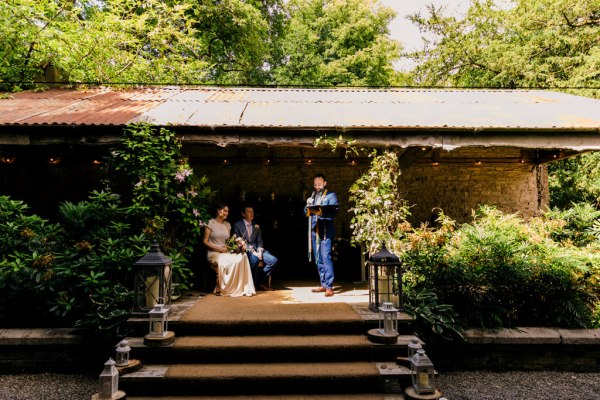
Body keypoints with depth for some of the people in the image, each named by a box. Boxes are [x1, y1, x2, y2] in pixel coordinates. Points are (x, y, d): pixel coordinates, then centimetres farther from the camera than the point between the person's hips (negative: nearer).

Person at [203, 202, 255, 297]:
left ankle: (241, 288, -25)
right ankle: (221, 288, -18)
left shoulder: (227, 225, 18)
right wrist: (219, 248, -13)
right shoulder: (211, 223, 1)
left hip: (226, 252, 5)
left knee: (242, 256, -25)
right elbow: (205, 242, -2)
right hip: (214, 253, -5)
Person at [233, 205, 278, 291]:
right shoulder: (237, 225, 4)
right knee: (255, 259, -37)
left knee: (273, 260, -19)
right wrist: (252, 252, -17)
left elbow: (259, 241, 15)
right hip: (245, 251, -5)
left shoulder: (256, 226, 20)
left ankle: (261, 281, -5)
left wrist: (259, 251, -8)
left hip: (256, 250, 5)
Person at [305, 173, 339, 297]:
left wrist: (322, 212, -29)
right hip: (314, 231, 6)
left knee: (326, 257, -12)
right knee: (318, 259, 9)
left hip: (326, 231, -6)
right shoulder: (312, 197, 20)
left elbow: (334, 211, -12)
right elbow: (305, 212, 12)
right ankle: (323, 284, 18)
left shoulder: (331, 196, 4)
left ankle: (329, 287, -11)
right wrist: (308, 207, -10)